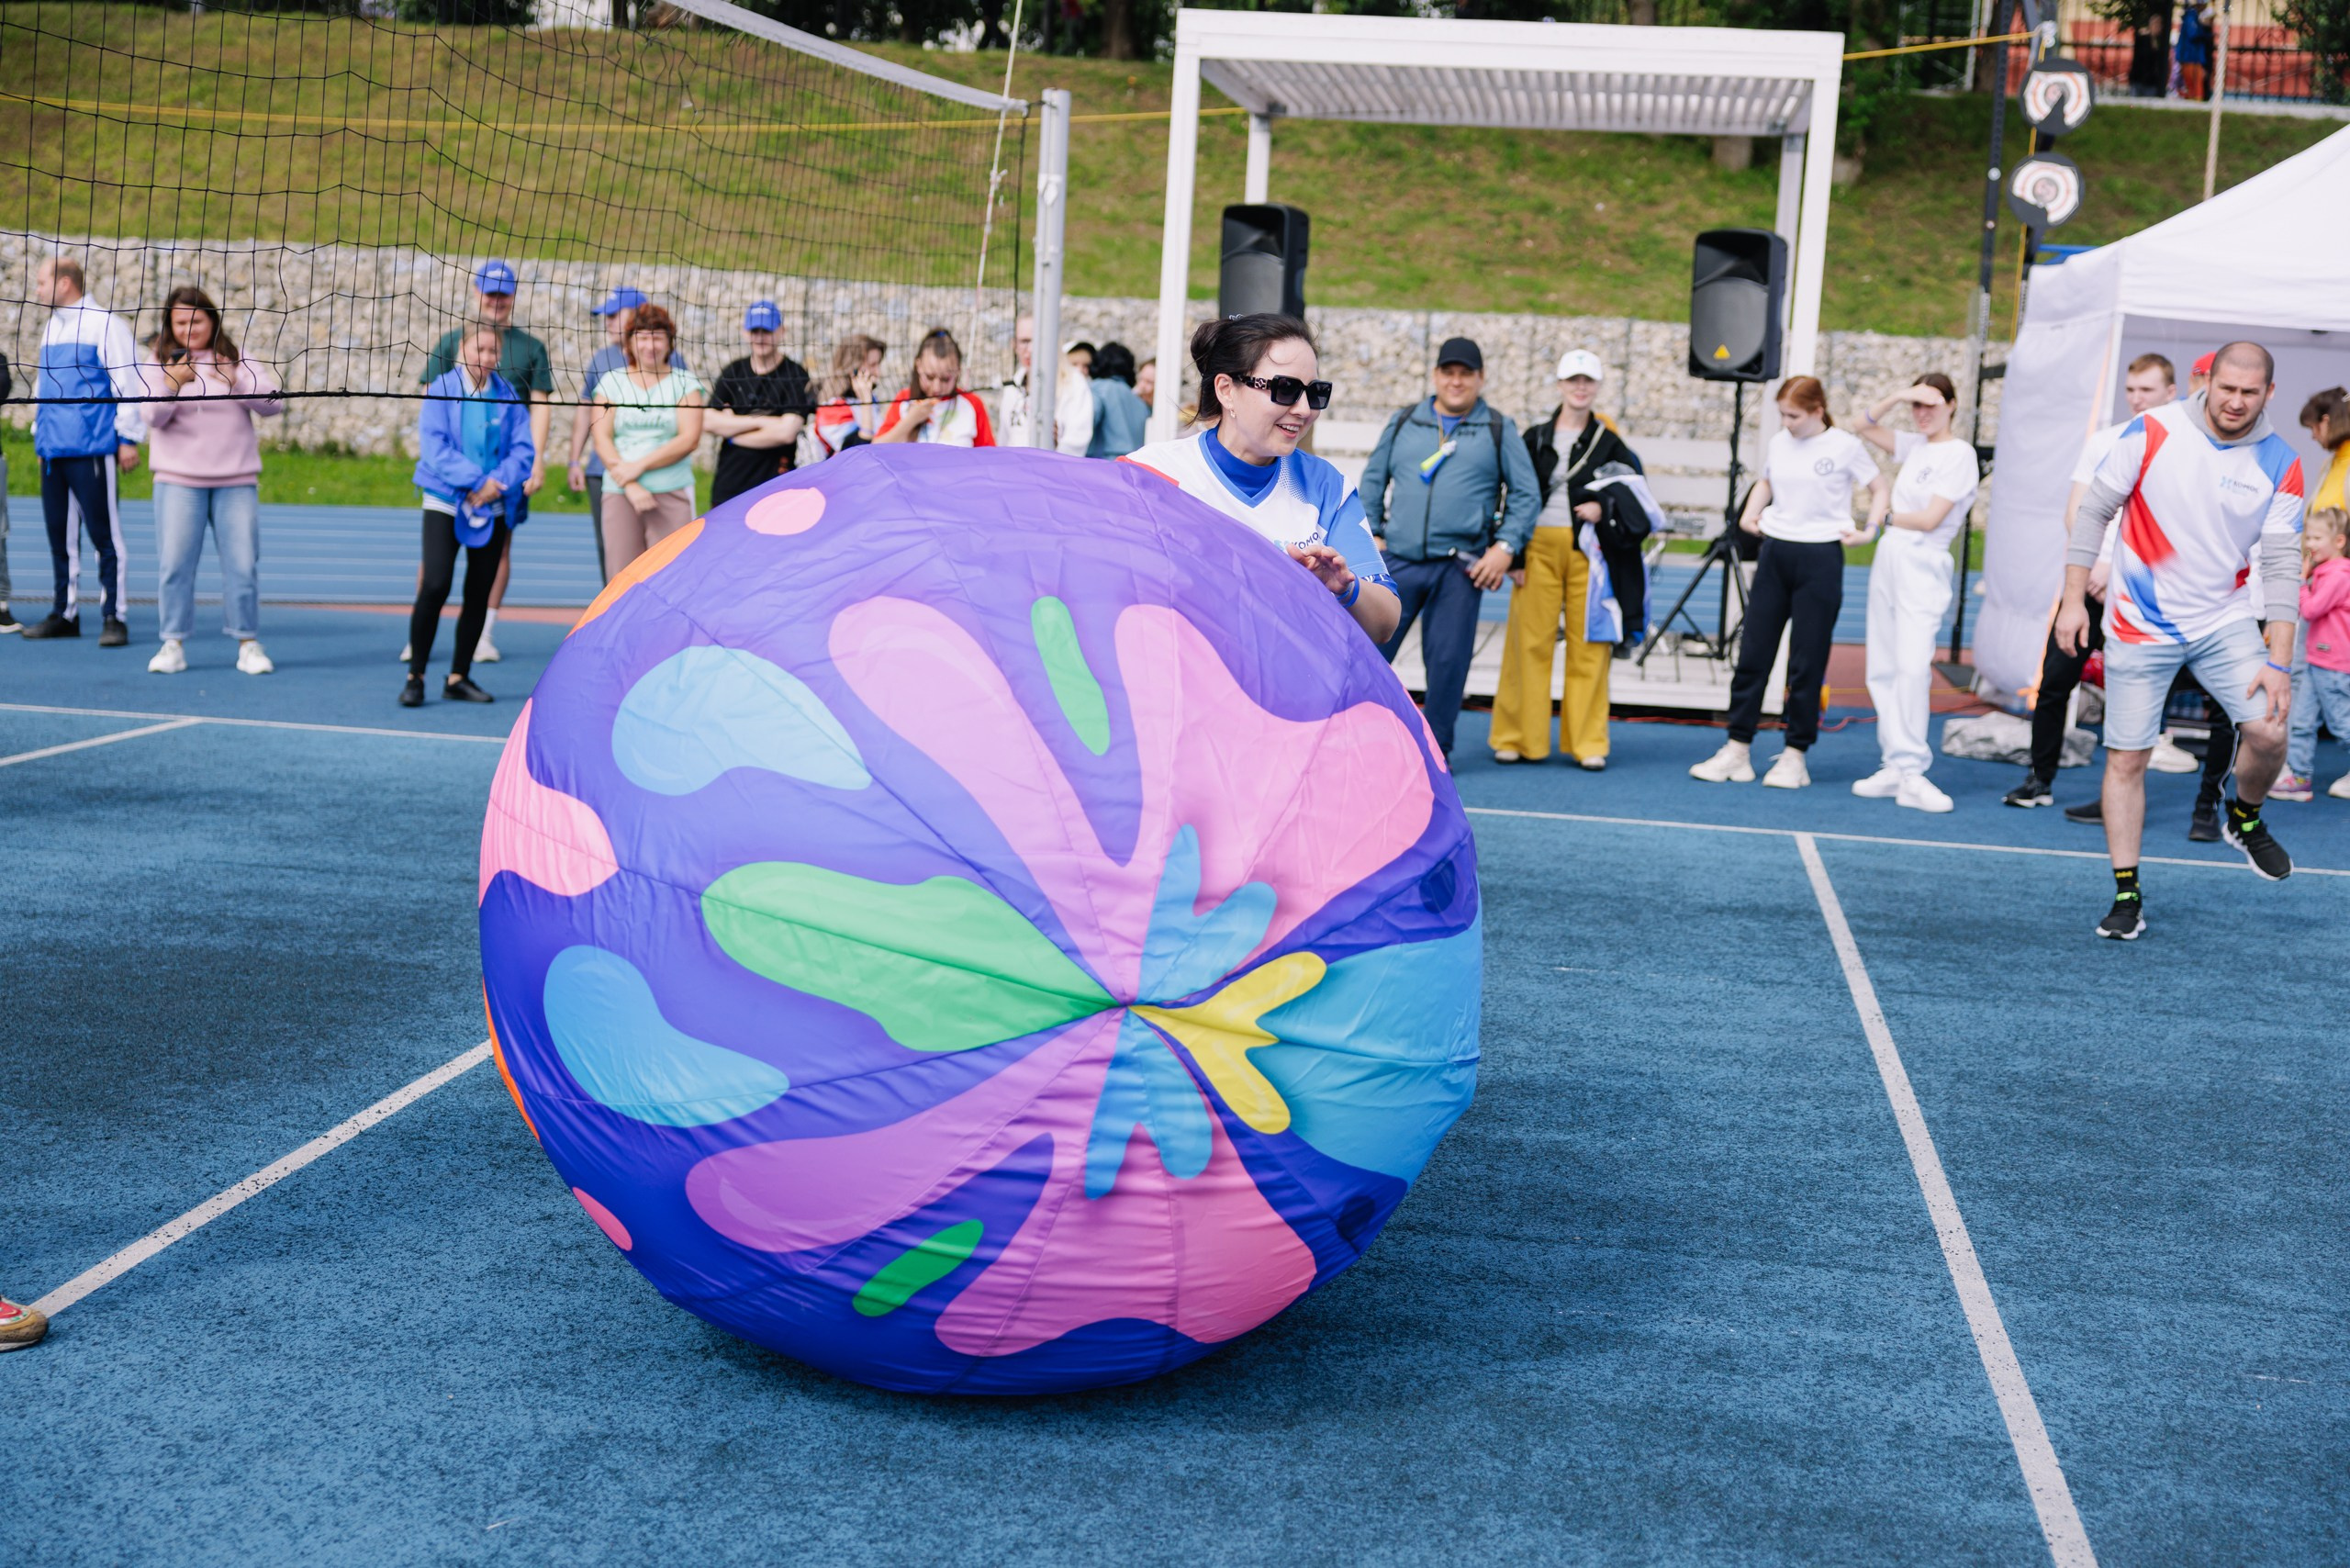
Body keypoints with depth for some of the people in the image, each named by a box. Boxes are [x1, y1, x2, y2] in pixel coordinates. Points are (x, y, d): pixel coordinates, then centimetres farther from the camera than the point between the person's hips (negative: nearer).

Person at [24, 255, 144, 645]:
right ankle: (65, 614, 17)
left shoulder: (104, 325, -6)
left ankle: (114, 616, -2)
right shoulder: (51, 329, 19)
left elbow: (128, 382, -10)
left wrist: (128, 438, -13)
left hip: (91, 450, -8)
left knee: (104, 534, -5)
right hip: (53, 451, 8)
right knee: (60, 535, 10)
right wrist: (39, 431, 22)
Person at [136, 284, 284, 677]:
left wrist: (238, 383, -18)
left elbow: (274, 405, -2)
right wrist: (172, 384, -26)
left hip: (236, 482, 0)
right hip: (178, 482, 0)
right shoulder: (159, 364, 6)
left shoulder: (237, 361, 8)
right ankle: (174, 643, 6)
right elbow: (154, 416, -8)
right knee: (176, 563, -2)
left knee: (242, 563, -1)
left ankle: (248, 643, 8)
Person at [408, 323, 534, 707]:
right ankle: (415, 675, -4)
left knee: (479, 592, 6)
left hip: (494, 508, 4)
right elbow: (434, 446, -11)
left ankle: (459, 677, 17)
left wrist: (498, 482, -16)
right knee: (436, 585, -15)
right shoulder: (441, 391, -3)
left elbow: (523, 449, 1)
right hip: (444, 502, -3)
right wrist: (476, 481, -19)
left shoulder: (508, 397, 5)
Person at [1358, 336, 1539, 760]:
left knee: (1448, 661, 1)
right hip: (1397, 562, 2)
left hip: (1460, 569, -1)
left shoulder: (1499, 430, 7)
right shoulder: (1403, 422, 12)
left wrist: (1505, 547, -4)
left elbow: (1526, 494, 6)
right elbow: (1373, 479, 17)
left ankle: (1435, 750, 13)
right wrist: (1371, 533, 7)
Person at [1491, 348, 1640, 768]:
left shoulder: (1609, 441, 7)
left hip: (1587, 552, 0)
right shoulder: (1535, 438, 9)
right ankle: (1517, 738, 8)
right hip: (1539, 548, 1)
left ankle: (1588, 743, 6)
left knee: (1589, 647, -1)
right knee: (1529, 643, 0)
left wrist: (1604, 508, -9)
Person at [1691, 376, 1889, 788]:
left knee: (1807, 662, 1)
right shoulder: (1779, 441, 8)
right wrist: (1750, 513, 8)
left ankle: (1795, 755, 10)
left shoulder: (1845, 446, -6)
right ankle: (1737, 750, 9)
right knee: (1753, 653, 3)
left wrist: (1869, 530, -10)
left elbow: (1879, 490, 4)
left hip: (1820, 557, -5)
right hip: (1774, 552, 5)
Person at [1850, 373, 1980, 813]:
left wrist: (1889, 518, 3)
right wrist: (1898, 396, 4)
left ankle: (1911, 773, -18)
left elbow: (1929, 519, -13)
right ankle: (1895, 767, 7)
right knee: (1883, 669, 4)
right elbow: (1866, 426, 19)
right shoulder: (1915, 445, 14)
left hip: (1923, 567, -8)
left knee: (1912, 665, -18)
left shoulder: (1959, 454, -7)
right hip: (1888, 560, 8)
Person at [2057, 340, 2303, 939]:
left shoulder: (2279, 464, -5)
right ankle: (2127, 896, 12)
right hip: (2139, 625, -1)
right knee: (2125, 759, 0)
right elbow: (2094, 511, -2)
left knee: (2267, 732, -15)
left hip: (2225, 624, 1)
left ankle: (2245, 818, 18)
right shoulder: (2153, 432, -10)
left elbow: (2282, 568, -5)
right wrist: (2074, 598, -6)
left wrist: (2279, 664, -10)